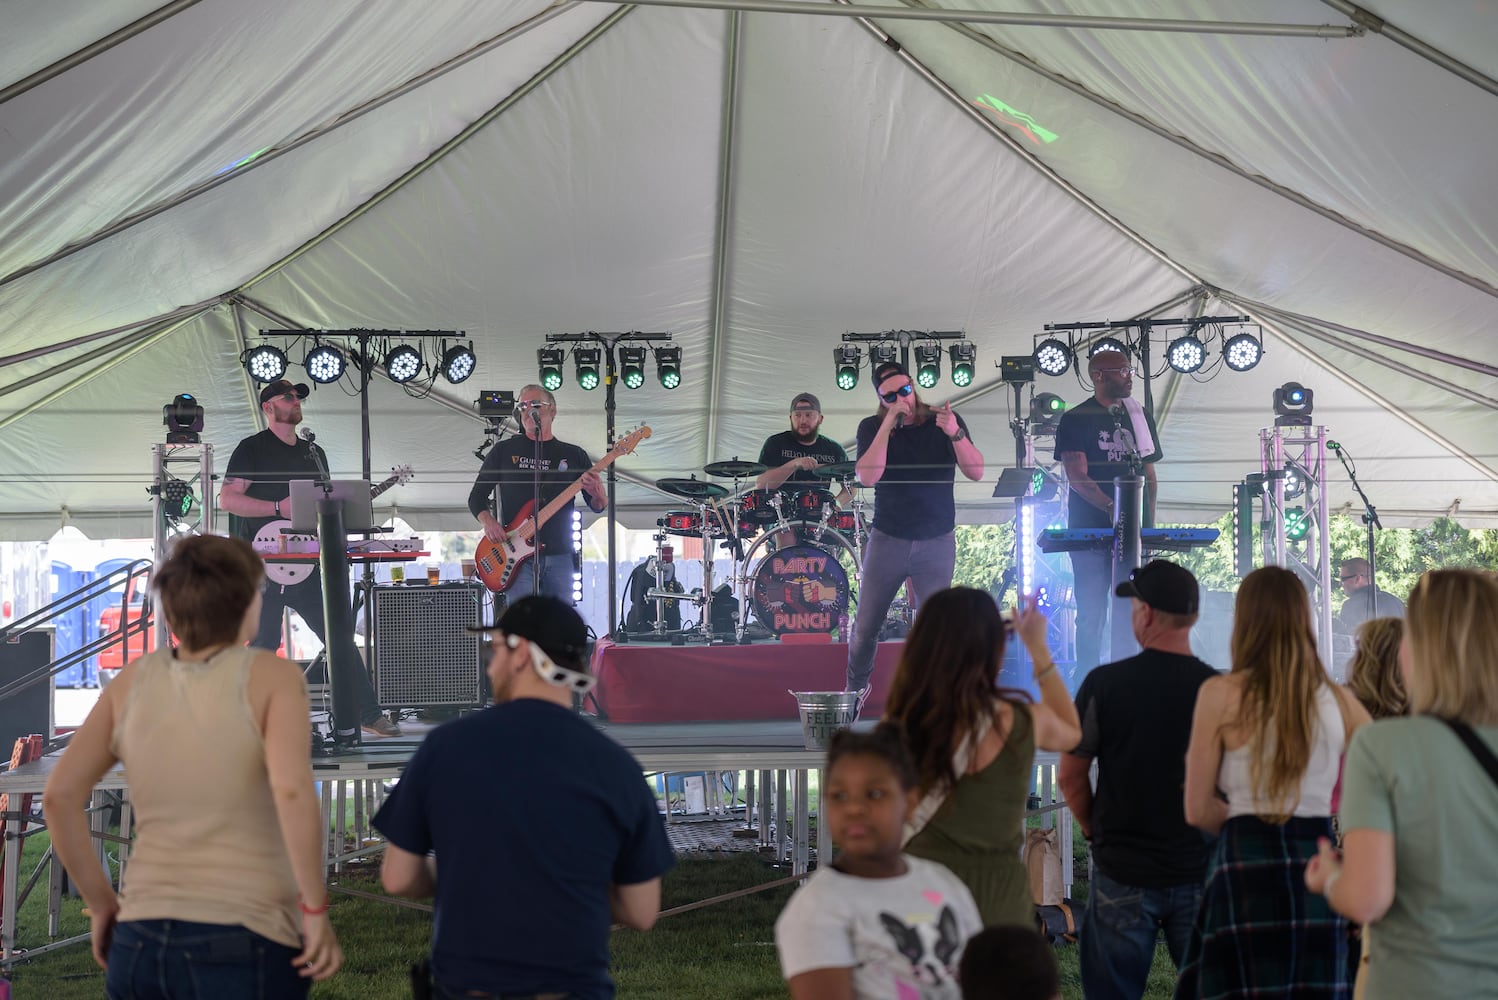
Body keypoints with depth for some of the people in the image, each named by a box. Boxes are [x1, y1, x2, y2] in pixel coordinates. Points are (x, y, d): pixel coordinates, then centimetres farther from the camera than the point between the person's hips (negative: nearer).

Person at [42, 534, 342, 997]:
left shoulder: (134, 680, 5)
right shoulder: (272, 677, -7)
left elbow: (60, 794, 3)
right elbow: (291, 789, -23)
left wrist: (100, 903, 11)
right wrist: (316, 910, -15)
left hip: (139, 945, 4)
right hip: (243, 949, -4)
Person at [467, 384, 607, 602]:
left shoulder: (573, 455, 12)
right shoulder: (504, 451, 10)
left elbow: (597, 506, 10)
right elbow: (477, 496, 12)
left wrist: (598, 495, -14)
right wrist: (488, 522, -9)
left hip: (559, 557, 2)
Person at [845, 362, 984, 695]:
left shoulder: (944, 420, -2)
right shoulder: (872, 427, -1)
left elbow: (976, 472, -12)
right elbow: (868, 477, -18)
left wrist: (955, 434, -29)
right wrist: (888, 424, -23)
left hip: (937, 543, -1)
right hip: (887, 540, 1)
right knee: (865, 627, 6)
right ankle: (855, 688, 30)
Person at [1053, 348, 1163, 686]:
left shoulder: (1140, 418, 13)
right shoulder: (1075, 420, -2)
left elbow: (1148, 474, 15)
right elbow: (1077, 477, -10)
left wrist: (1149, 525, 4)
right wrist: (1110, 506, -25)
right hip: (1091, 530, -4)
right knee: (1092, 613, -3)